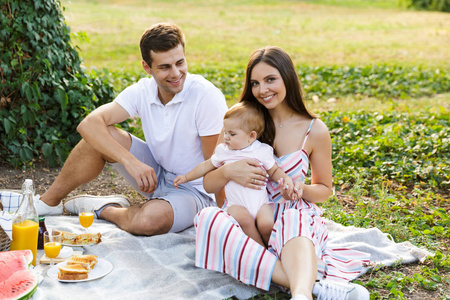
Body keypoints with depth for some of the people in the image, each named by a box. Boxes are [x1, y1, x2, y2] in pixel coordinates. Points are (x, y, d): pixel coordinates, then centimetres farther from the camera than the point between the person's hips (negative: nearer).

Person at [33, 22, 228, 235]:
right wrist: (130, 161, -33)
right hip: (155, 175, 5)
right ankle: (48, 203, 2)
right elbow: (88, 124, -21)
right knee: (101, 135, -15)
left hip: (195, 191, -4)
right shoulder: (142, 91, -10)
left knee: (148, 220, -37)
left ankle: (102, 209, -3)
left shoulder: (207, 96, -23)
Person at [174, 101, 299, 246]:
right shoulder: (223, 151, 9)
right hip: (236, 204, 1)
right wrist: (186, 177, 30)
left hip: (260, 202, 0)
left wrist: (286, 179, -9)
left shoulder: (262, 151, 2)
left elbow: (274, 171, 11)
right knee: (244, 219, -33)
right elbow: (206, 166, 23)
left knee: (266, 224, -27)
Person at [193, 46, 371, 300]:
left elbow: (324, 190, 14)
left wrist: (302, 189, -11)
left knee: (295, 228, -38)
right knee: (207, 219, -32)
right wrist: (228, 171, -19)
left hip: (293, 213, -1)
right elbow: (208, 185, 5)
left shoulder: (315, 131, 1)